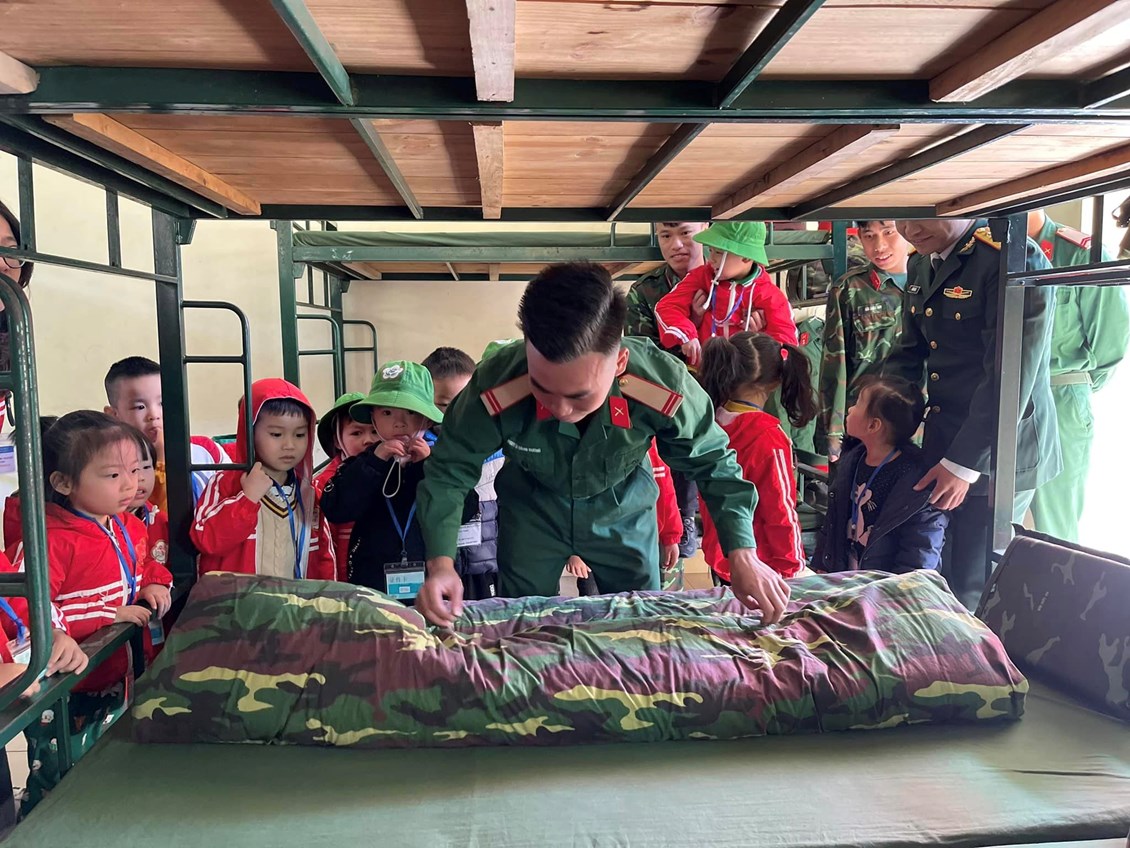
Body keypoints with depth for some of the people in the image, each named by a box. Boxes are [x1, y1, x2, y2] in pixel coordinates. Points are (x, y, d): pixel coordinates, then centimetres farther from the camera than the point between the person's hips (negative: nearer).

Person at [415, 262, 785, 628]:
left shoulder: (664, 387, -35)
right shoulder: (495, 387, -36)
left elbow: (713, 463, -15)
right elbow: (449, 470, -19)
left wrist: (741, 554, -24)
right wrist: (441, 563, -31)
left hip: (624, 512, 1)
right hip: (530, 511, 0)